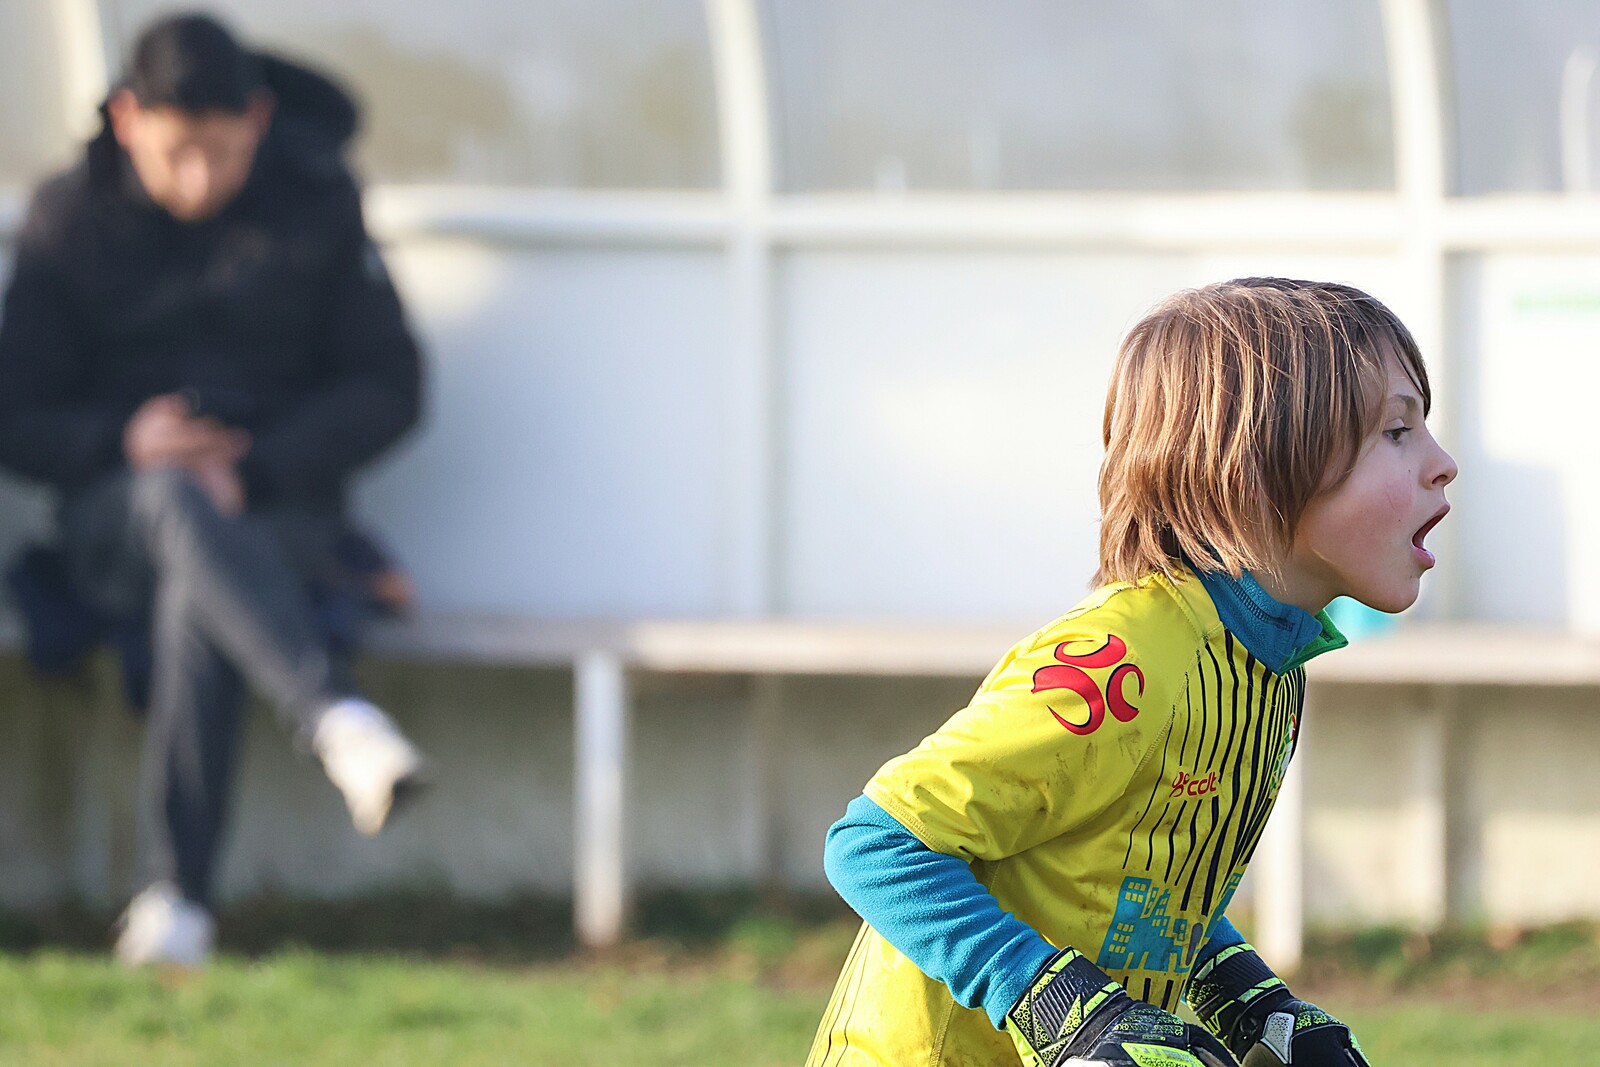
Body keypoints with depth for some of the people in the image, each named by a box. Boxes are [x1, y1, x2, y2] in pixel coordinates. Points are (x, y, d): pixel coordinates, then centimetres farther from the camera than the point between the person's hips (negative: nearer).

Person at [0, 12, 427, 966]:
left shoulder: (318, 204, 3)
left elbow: (389, 390, 2)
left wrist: (254, 468, -14)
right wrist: (122, 441, -19)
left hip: (280, 511, 0)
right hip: (113, 518, 0)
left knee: (194, 595, -37)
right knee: (177, 500, -39)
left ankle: (176, 896, -36)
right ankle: (340, 720, -59)